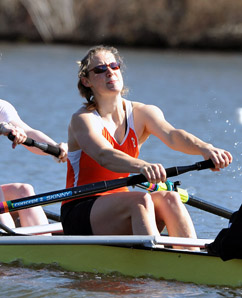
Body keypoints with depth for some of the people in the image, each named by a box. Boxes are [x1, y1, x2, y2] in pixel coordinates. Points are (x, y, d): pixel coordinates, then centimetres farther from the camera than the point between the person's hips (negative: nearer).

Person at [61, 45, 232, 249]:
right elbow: (104, 155, -30)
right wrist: (142, 166, -51)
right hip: (79, 216, -5)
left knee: (170, 199, -23)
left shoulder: (142, 113, 5)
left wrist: (205, 148, -38)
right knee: (141, 200, -31)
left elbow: (171, 135, -16)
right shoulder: (83, 119, -10)